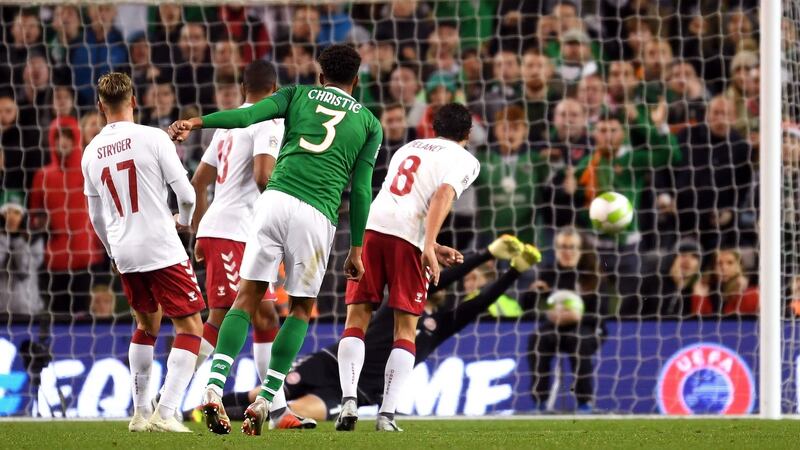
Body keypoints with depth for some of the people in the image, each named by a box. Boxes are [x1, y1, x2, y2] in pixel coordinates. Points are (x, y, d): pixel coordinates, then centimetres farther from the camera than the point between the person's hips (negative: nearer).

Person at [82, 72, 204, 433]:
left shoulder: (91, 153, 6)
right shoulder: (153, 138, -9)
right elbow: (186, 193, -9)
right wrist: (183, 220, 14)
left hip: (124, 253, 6)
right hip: (162, 249, -6)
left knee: (147, 325, 24)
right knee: (189, 327, 1)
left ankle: (141, 413, 23)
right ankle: (165, 413, -11)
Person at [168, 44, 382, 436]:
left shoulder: (298, 95, 18)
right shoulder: (369, 123, 17)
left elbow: (249, 115, 0)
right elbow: (360, 190, 12)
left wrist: (197, 122, -5)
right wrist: (355, 250, 15)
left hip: (275, 198, 1)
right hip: (317, 213, -1)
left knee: (248, 296, 3)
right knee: (302, 308, 14)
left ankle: (214, 388, -15)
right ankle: (263, 400, 2)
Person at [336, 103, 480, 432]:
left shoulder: (409, 148, 31)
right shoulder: (465, 160, 12)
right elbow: (443, 195, -8)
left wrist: (430, 245, 48)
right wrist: (429, 247, -16)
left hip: (371, 224, 4)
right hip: (409, 237, -4)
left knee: (357, 318, 7)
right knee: (406, 329, 6)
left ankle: (348, 399, -11)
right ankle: (387, 414, -4)